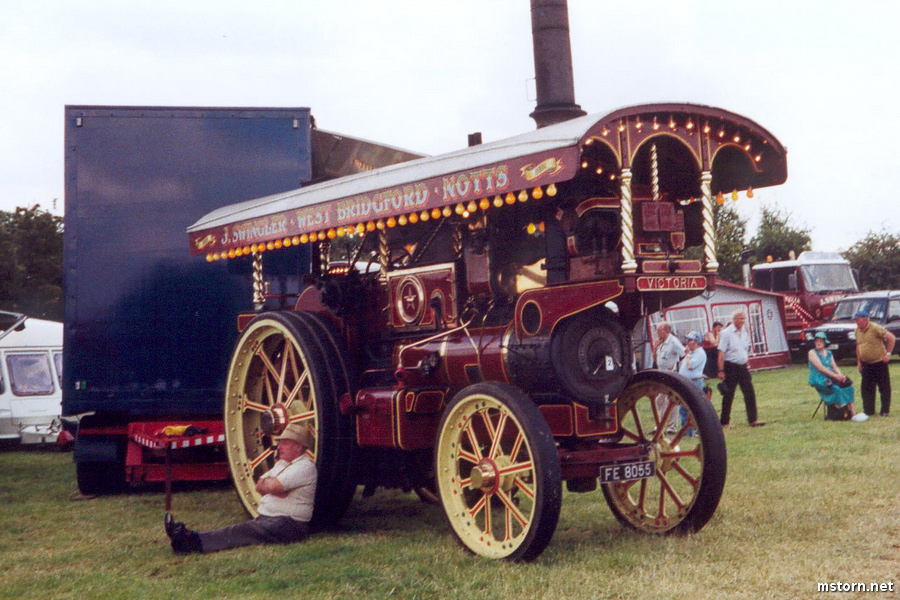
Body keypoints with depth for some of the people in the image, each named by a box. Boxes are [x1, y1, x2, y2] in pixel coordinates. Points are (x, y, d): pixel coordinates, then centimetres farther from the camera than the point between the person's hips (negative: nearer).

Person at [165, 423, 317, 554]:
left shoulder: (305, 466, -8)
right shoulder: (282, 463, 24)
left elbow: (273, 486, -19)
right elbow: (259, 486, 15)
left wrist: (266, 483, 4)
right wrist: (270, 484, -6)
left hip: (288, 524, -8)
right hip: (266, 518, 8)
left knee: (243, 531, -25)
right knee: (239, 530, -14)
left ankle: (195, 543, -41)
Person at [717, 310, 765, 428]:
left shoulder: (745, 332, 9)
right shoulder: (726, 333, -11)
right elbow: (721, 353, -14)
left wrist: (747, 364, 14)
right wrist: (721, 371, -18)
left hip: (743, 366, 6)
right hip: (731, 367, -6)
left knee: (750, 393, 2)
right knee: (728, 395, 1)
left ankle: (753, 420, 7)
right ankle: (725, 422, 11)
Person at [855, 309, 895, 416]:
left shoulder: (875, 328, -17)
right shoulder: (857, 331, 5)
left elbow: (891, 338, -15)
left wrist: (888, 353, -15)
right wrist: (859, 362, 14)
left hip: (879, 362, -6)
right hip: (866, 364, 6)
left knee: (884, 387, 2)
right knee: (866, 388, 6)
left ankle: (885, 411, 9)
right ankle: (868, 411, 14)